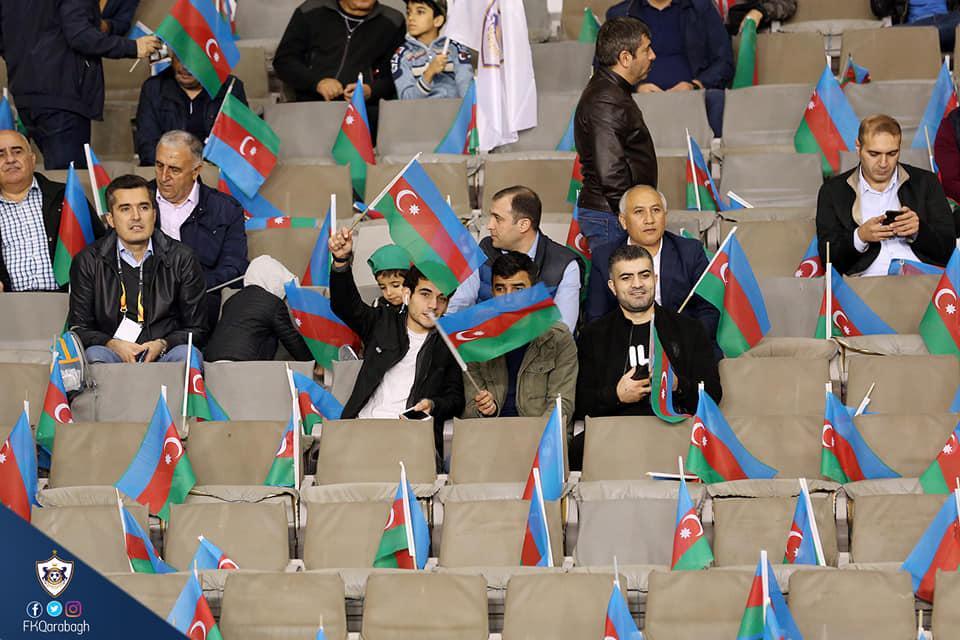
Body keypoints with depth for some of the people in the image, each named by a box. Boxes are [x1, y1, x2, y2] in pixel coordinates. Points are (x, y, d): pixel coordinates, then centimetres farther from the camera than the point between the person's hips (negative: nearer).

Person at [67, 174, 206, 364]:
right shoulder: (88, 262, 9)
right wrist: (113, 345, -12)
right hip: (115, 354, 0)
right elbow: (79, 328, 9)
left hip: (163, 355, 1)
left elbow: (196, 329, 10)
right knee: (95, 355, -34)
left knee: (186, 354, -33)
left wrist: (162, 345, -11)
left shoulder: (182, 259, 9)